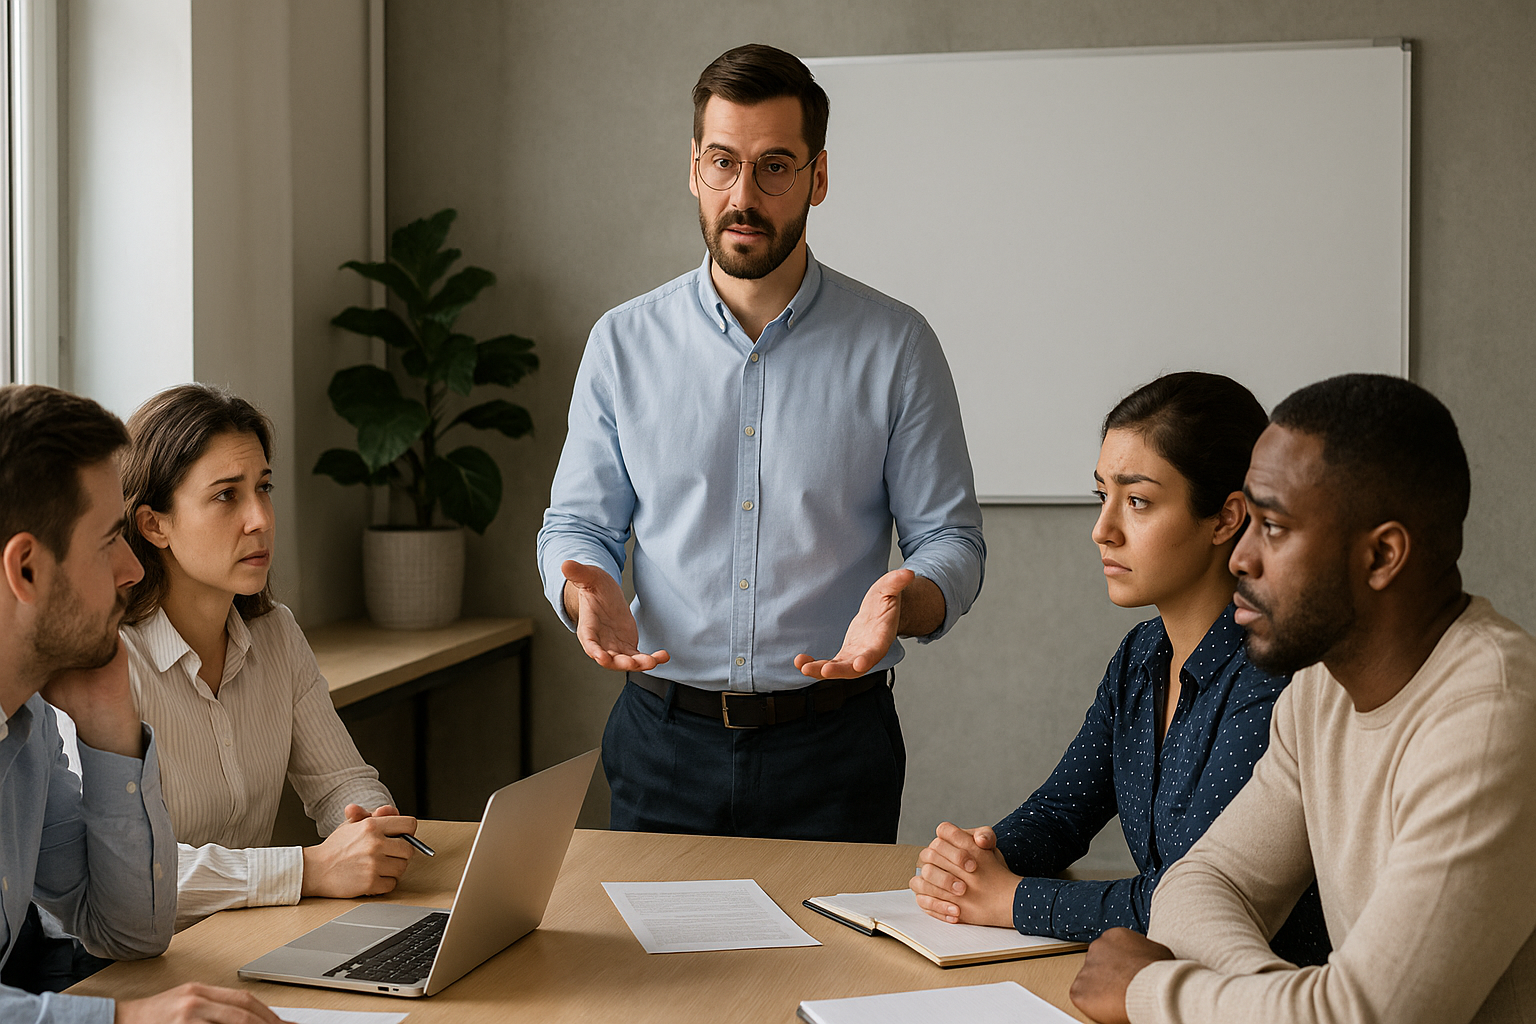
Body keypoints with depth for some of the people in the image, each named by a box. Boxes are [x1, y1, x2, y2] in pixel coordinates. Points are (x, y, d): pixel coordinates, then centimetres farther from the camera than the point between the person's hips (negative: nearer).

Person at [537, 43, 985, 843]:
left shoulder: (896, 347, -2)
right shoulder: (623, 342, 3)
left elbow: (950, 538, 0)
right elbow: (577, 522, 7)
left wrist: (905, 600, -23)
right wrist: (585, 588, -16)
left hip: (832, 748, -1)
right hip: (664, 742, 2)